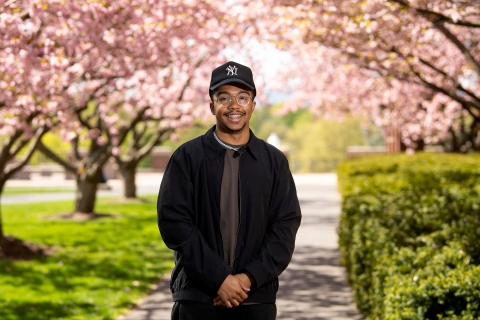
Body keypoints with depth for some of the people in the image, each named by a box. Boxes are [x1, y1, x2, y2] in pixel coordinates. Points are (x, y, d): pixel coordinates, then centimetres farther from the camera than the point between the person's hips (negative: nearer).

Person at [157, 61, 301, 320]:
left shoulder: (274, 161, 8)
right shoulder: (187, 157, 1)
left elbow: (286, 225, 2)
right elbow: (173, 221, -6)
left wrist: (249, 277, -11)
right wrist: (219, 279, -13)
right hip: (198, 298, -2)